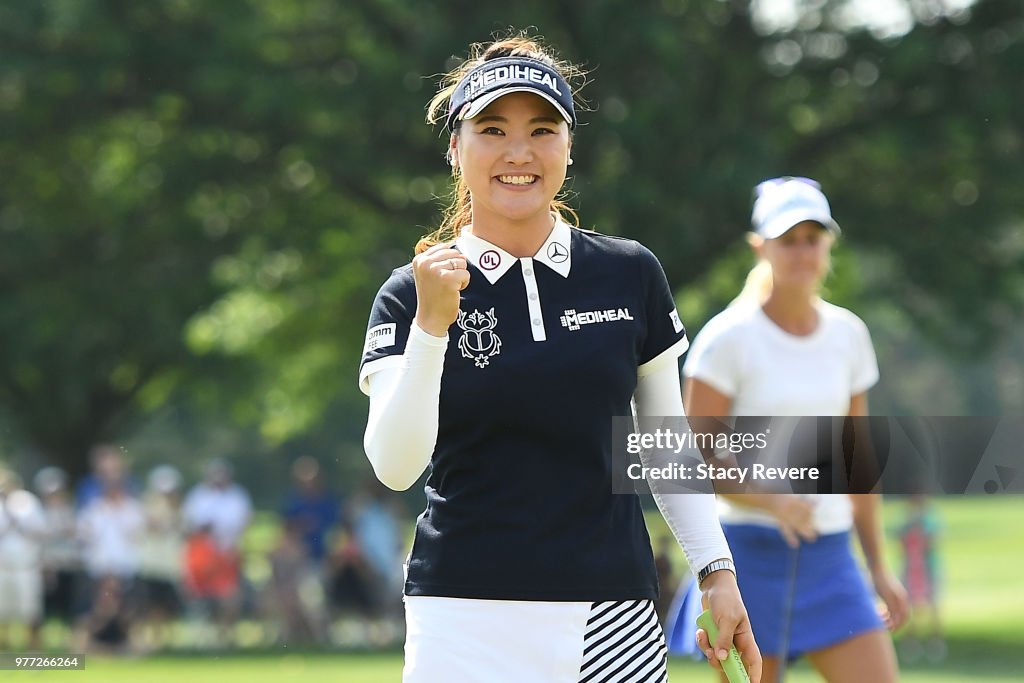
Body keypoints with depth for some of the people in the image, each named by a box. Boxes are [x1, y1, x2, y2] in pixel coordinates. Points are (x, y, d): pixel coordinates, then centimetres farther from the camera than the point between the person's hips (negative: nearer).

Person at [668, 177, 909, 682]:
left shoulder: (848, 333, 9)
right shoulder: (729, 338, -7)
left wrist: (877, 564, 15)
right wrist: (771, 503, -25)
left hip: (829, 555, 4)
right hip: (748, 552, -4)